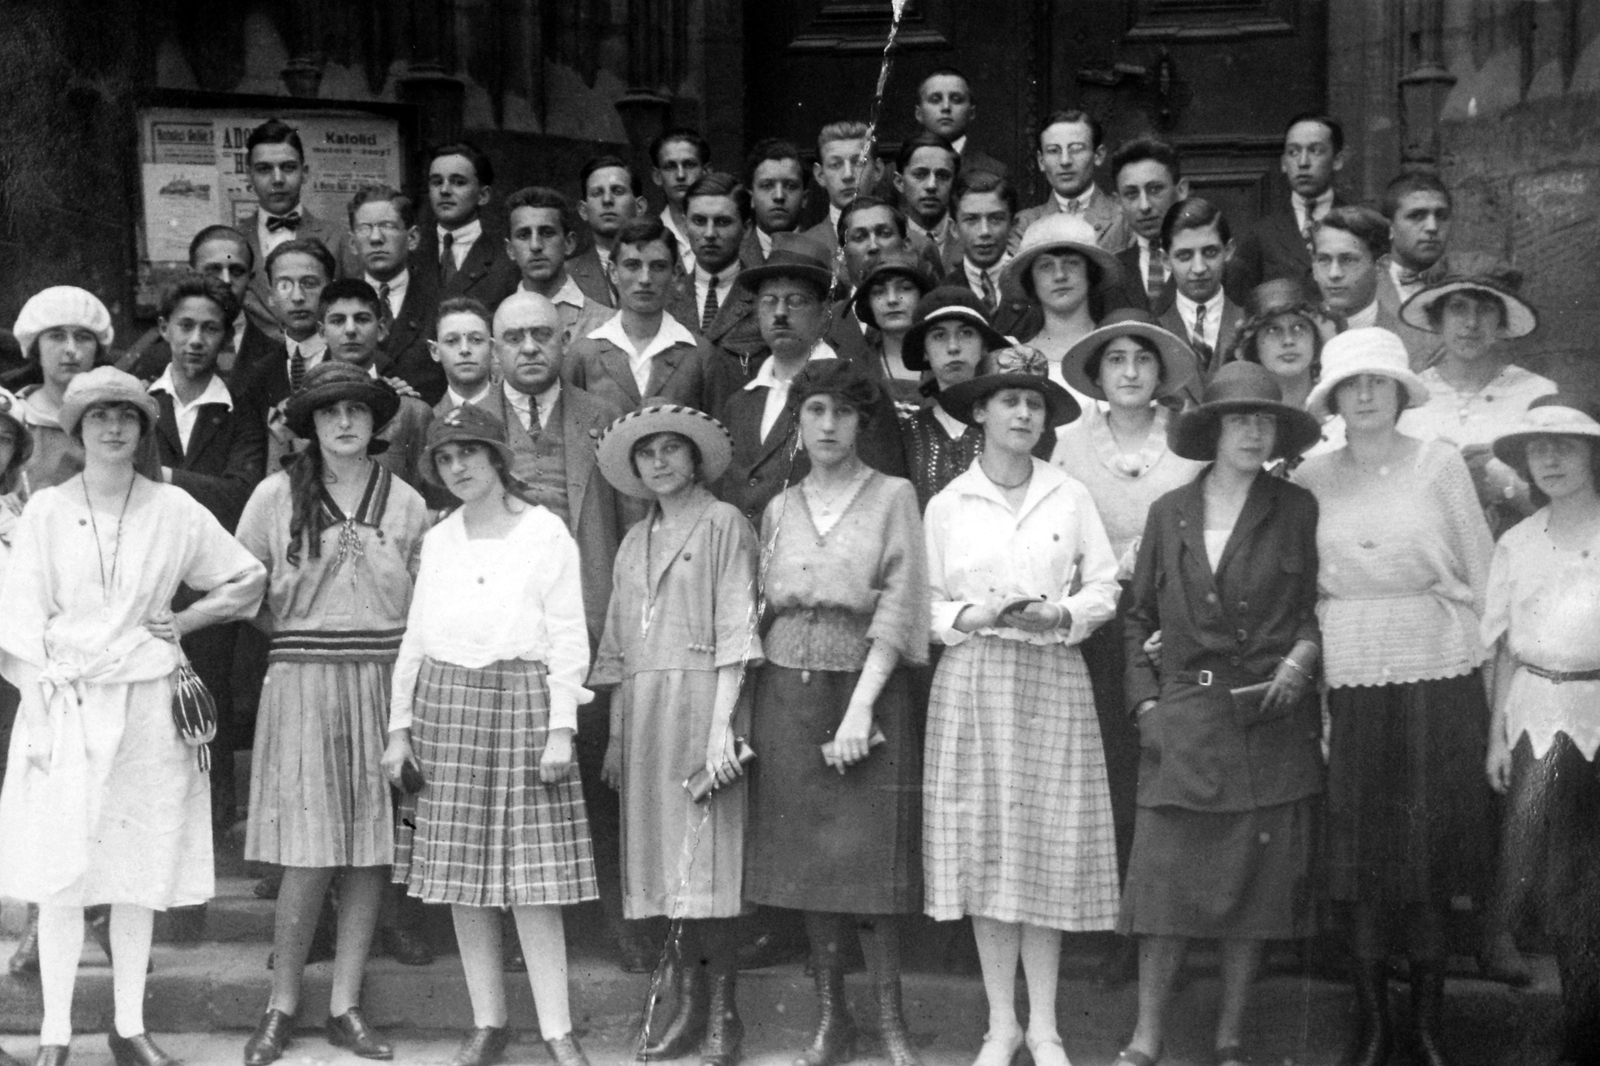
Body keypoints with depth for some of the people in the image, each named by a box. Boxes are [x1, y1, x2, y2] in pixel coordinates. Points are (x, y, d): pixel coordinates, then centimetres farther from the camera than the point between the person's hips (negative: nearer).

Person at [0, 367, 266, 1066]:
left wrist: (187, 620, 2)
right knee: (61, 877, -2)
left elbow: (250, 578, 13)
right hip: (63, 702, -1)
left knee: (141, 875, 6)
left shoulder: (174, 510, 4)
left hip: (147, 703, 1)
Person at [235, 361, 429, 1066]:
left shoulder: (406, 503, 6)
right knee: (309, 856, -5)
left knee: (371, 850, 3)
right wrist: (299, 632, 5)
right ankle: (281, 1008, 11)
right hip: (302, 682, -2)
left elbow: (424, 602, 11)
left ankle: (344, 1006, 15)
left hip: (385, 683, 2)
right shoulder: (276, 495, 1)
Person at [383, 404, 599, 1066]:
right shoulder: (438, 539, 12)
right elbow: (414, 639, 15)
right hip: (446, 704, 4)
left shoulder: (544, 532, -1)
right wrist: (399, 728, 10)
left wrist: (562, 729, -10)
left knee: (532, 876, -6)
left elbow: (569, 638, -3)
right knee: (462, 872, 4)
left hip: (524, 700, -4)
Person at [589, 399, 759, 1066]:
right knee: (665, 860, 4)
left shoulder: (722, 524, 1)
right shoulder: (634, 542, 18)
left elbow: (735, 632, -7)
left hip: (701, 700, -5)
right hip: (642, 711, 6)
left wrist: (722, 725, -15)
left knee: (706, 855, -7)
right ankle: (688, 1007, 10)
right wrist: (614, 736, 12)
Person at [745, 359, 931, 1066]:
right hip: (786, 692, 3)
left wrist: (859, 709, -14)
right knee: (806, 856, 5)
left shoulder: (893, 497, 1)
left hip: (867, 687, -3)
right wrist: (742, 708, 0)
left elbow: (898, 610, -7)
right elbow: (762, 610, 11)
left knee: (868, 857, -5)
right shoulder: (779, 509, 12)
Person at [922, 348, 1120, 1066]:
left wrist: (1062, 614, -11)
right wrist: (970, 617, -12)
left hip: (1052, 679, 0)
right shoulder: (946, 504, 5)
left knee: (1049, 847, 0)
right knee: (985, 847, 1)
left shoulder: (1071, 497, 6)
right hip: (973, 681, 0)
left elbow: (1104, 588, 7)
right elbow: (923, 602, 7)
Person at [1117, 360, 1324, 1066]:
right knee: (1165, 875, -4)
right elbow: (1140, 616, 12)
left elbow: (1320, 606, 11)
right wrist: (1145, 701, 3)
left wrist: (1303, 653, -8)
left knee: (1256, 881, 3)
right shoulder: (1169, 513, 7)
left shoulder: (1298, 510, 4)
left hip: (1270, 718, 0)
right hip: (1184, 722, 0)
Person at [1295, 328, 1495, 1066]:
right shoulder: (1311, 479, 5)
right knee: (1356, 848, 3)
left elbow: (1480, 569, 4)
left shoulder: (1439, 464, 1)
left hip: (1435, 676, -1)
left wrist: (1482, 649, 0)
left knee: (1428, 845, 3)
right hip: (1347, 681, 1)